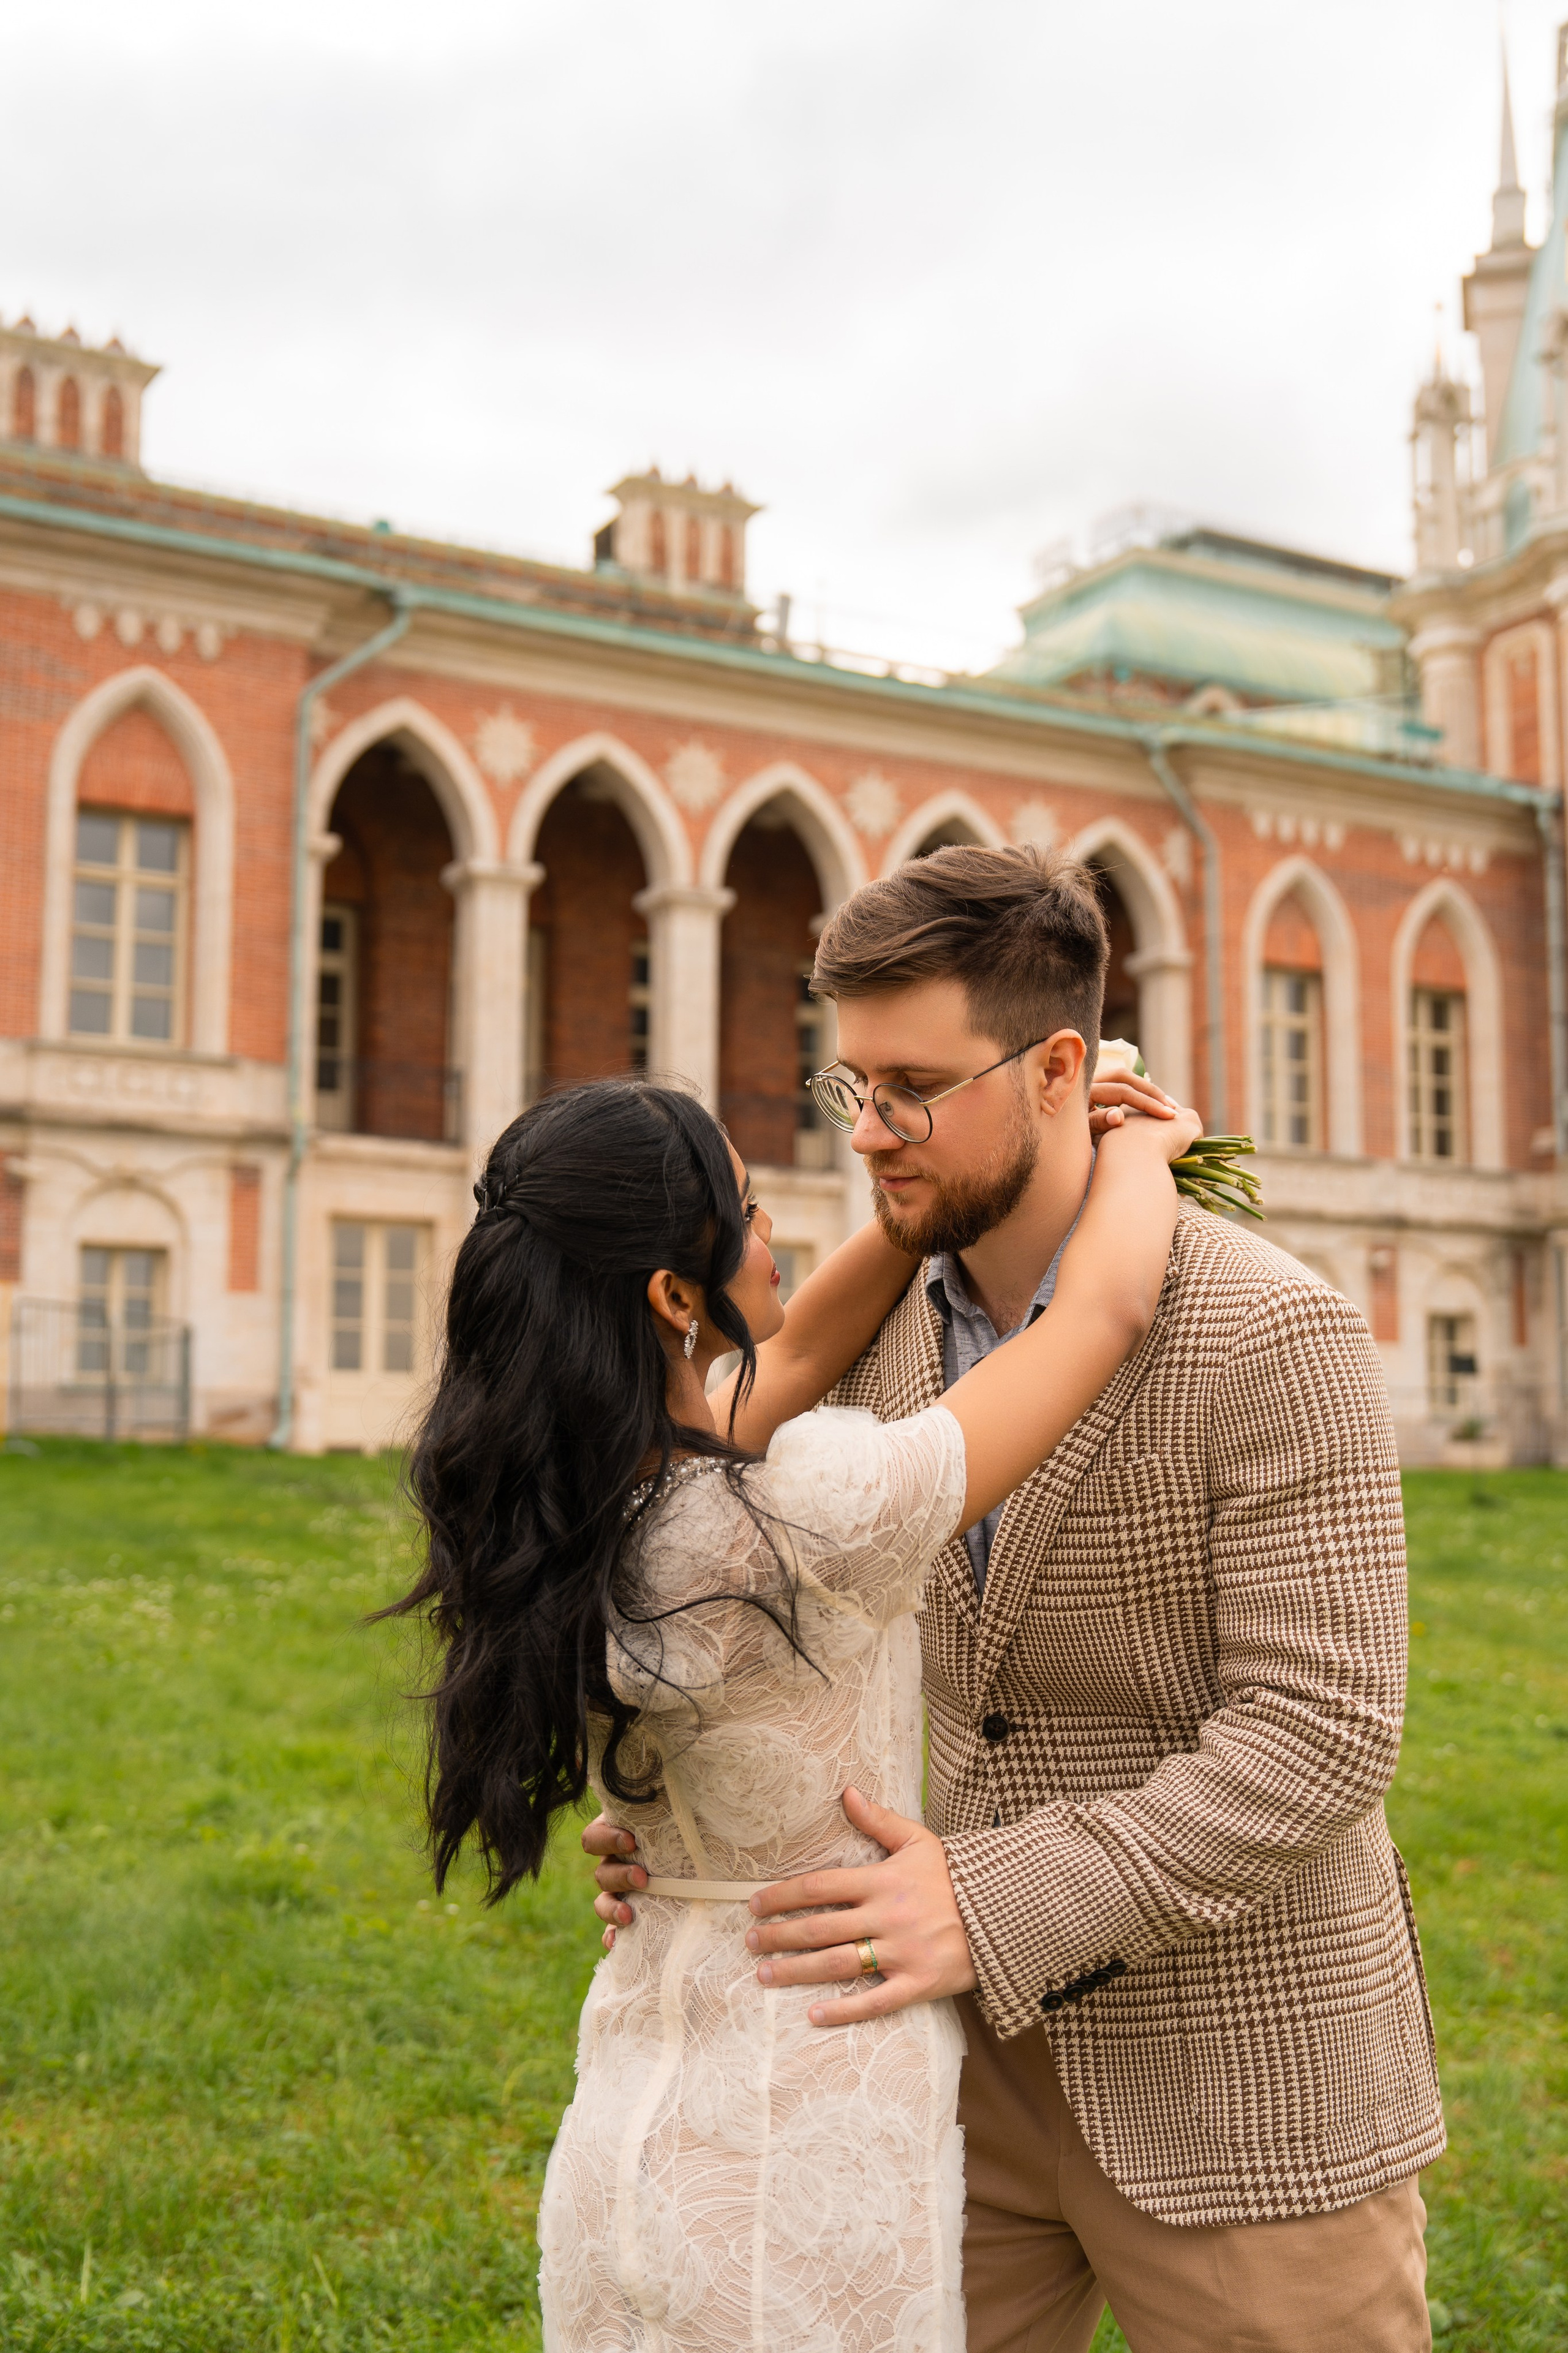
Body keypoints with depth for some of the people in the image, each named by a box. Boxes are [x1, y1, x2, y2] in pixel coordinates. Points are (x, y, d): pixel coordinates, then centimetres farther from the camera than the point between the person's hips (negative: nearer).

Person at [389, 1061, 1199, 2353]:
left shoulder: (562, 1516, -4)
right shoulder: (809, 1519, -26)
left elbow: (801, 1351, 11)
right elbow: (1109, 1308, -16)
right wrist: (1143, 1144, 4)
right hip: (812, 2140, -7)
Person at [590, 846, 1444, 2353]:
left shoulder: (1274, 1337, -20)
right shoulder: (895, 1329, 2)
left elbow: (1320, 1736, -23)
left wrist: (993, 1903, -30)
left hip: (1242, 2067, -6)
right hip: (991, 2046, 6)